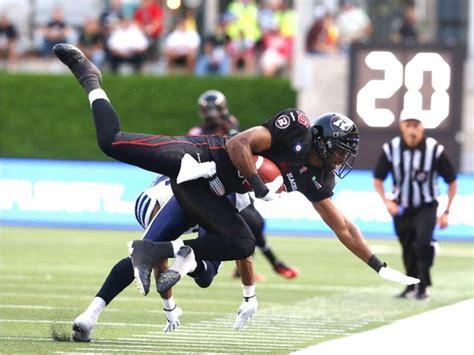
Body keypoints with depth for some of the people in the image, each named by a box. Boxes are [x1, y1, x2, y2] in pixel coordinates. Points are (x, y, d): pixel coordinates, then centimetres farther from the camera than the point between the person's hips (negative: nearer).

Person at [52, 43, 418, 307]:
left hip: (208, 192, 7)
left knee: (243, 245, -14)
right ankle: (91, 79, 14)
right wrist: (262, 189, -24)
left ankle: (154, 251, -11)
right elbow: (238, 145, -21)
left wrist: (381, 267, 6)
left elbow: (344, 228, 10)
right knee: (113, 142, -14)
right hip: (198, 155, -7)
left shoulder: (316, 180, 5)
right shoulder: (296, 127, -16)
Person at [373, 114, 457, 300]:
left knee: (423, 242, -23)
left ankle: (423, 288, -14)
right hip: (401, 208, 3)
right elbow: (378, 179, 1)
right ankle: (411, 287, 30)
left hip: (426, 207, -3)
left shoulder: (435, 149, -16)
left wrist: (446, 212, -8)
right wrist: (387, 202, -15)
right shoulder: (391, 149, -11)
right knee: (407, 249, 11)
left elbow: (452, 181, -5)